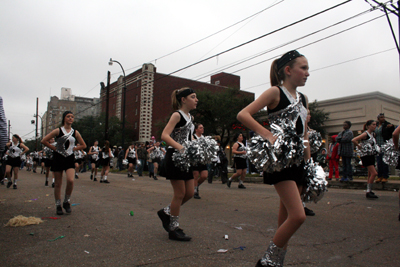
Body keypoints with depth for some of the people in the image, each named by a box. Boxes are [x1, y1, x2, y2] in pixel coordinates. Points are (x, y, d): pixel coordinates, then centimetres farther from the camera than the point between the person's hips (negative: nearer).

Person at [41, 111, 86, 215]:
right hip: (58, 158, -1)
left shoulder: (75, 132, 6)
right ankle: (58, 205, 16)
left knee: (70, 180, -18)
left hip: (69, 159, 1)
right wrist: (55, 148, -4)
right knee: (58, 183, 4)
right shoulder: (58, 131, -1)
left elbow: (83, 145, 14)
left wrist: (73, 148, 2)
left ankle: (67, 201, 3)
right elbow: (44, 141, -1)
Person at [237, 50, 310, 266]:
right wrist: (267, 135, -28)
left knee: (286, 217, 11)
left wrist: (309, 163, 17)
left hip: (298, 160, 8)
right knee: (298, 216, -15)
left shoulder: (303, 99, 16)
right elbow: (243, 115, -17)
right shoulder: (275, 92, -6)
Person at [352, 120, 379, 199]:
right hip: (366, 156, -9)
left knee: (371, 174, 11)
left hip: (372, 155, 9)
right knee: (374, 173, -16)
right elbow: (353, 140, -27)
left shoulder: (373, 134, 11)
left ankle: (369, 191, 20)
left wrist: (375, 148, 14)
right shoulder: (365, 134, -14)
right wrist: (360, 147, -18)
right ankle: (368, 192, -11)